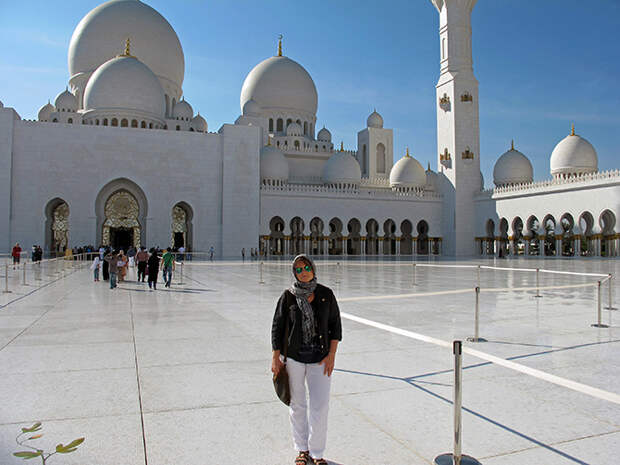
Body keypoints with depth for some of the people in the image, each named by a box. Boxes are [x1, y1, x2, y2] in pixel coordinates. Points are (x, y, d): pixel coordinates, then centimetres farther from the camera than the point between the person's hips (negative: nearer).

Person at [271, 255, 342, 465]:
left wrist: (331, 355, -4)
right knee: (297, 405, 12)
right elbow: (277, 327, 1)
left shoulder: (326, 294, -2)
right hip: (293, 357, 0)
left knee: (320, 407, 0)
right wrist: (275, 358, -2)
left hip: (319, 358, 0)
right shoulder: (288, 296, -5)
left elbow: (335, 325, 3)